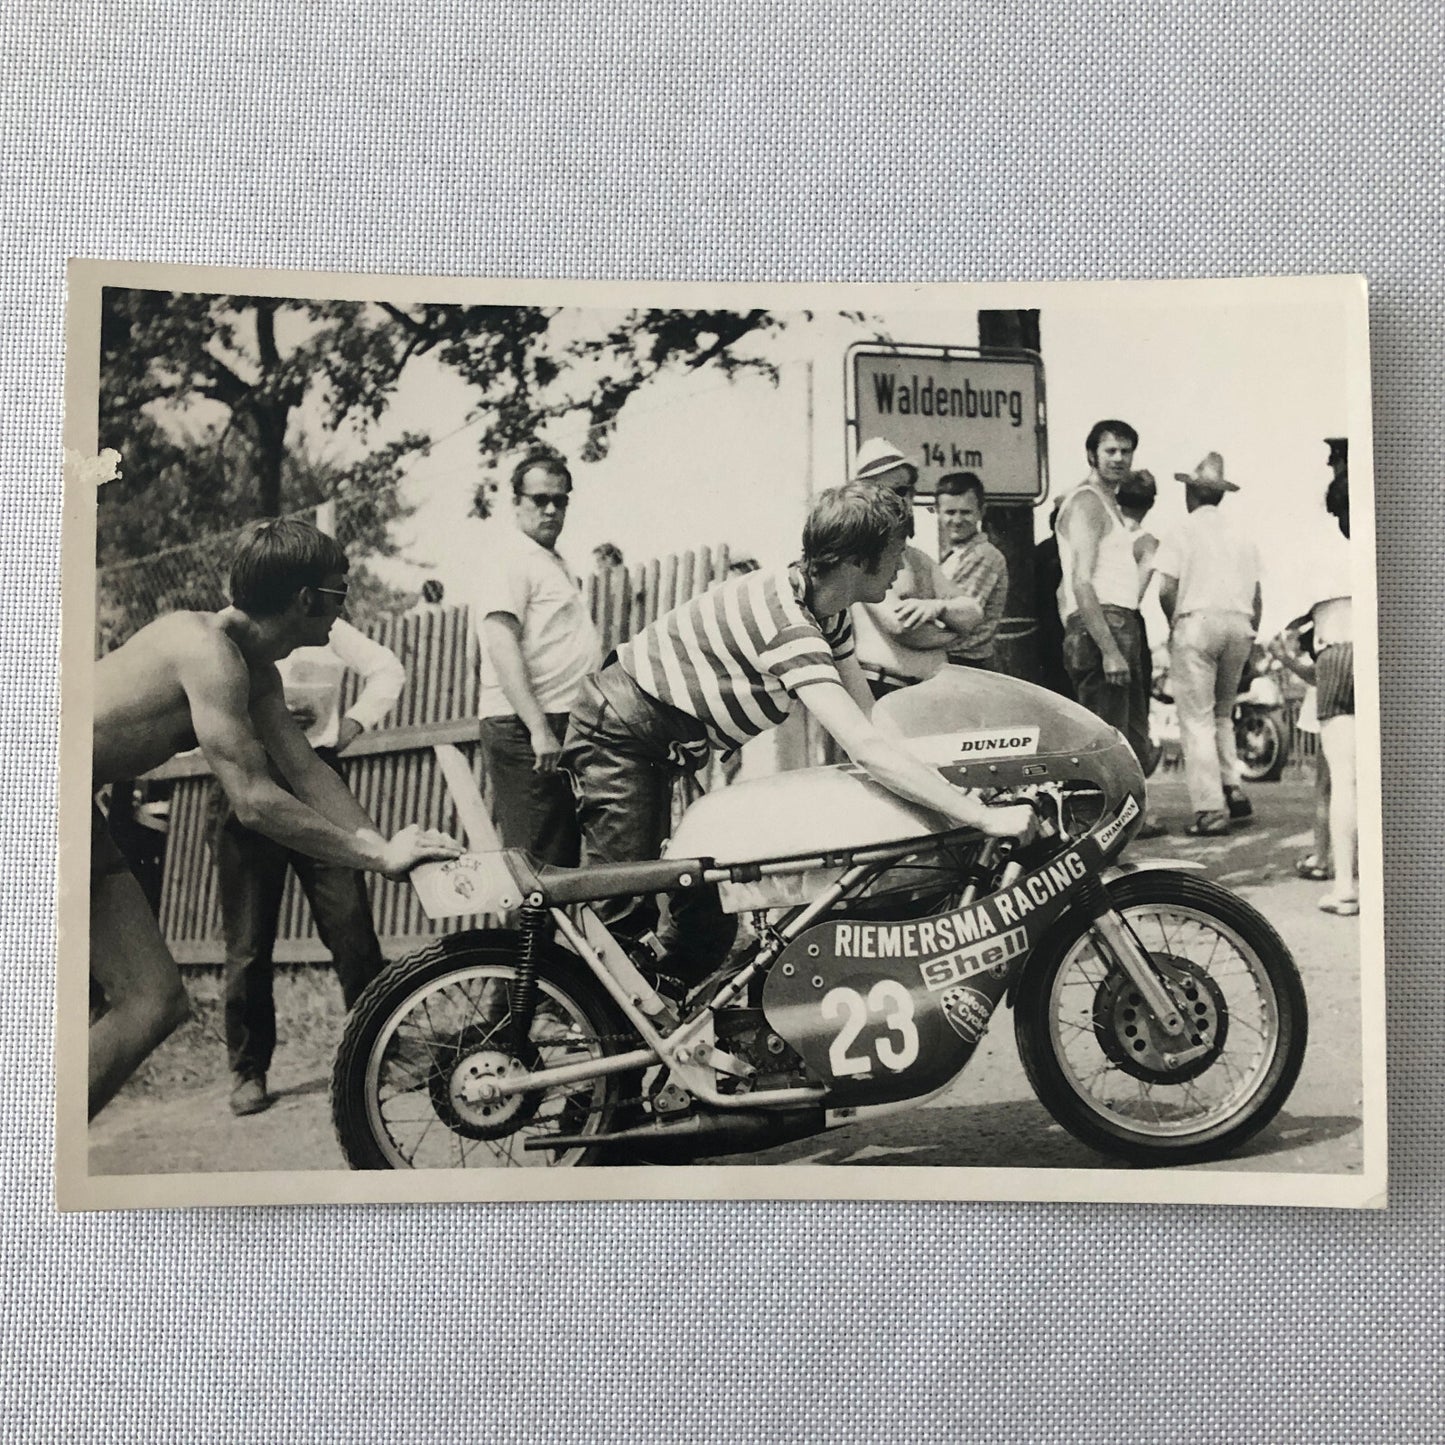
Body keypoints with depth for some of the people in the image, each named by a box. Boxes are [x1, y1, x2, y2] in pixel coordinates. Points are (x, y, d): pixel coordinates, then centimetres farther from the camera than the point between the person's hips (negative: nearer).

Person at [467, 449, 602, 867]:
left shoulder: (555, 563, 22)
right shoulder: (509, 558, -8)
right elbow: (501, 645, -19)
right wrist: (538, 729, -25)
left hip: (562, 726, 10)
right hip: (526, 730, -10)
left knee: (564, 859, 12)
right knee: (539, 865, -10)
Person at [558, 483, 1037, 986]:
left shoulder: (828, 612, -1)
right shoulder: (787, 623, -31)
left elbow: (871, 720, 2)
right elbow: (865, 749, -37)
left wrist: (958, 786, -9)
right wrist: (984, 817, -35)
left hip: (668, 747, 9)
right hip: (618, 732, -9)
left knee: (712, 904, 8)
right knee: (626, 910, -9)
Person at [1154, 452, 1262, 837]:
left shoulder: (1183, 534, 1)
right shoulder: (1244, 539, 17)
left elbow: (1166, 589, -9)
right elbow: (1257, 599, 14)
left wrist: (1174, 624, 7)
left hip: (1198, 621, -5)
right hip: (1239, 625, 6)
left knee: (1197, 720, -4)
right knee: (1222, 714, 19)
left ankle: (1210, 810, -8)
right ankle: (1233, 789, 9)